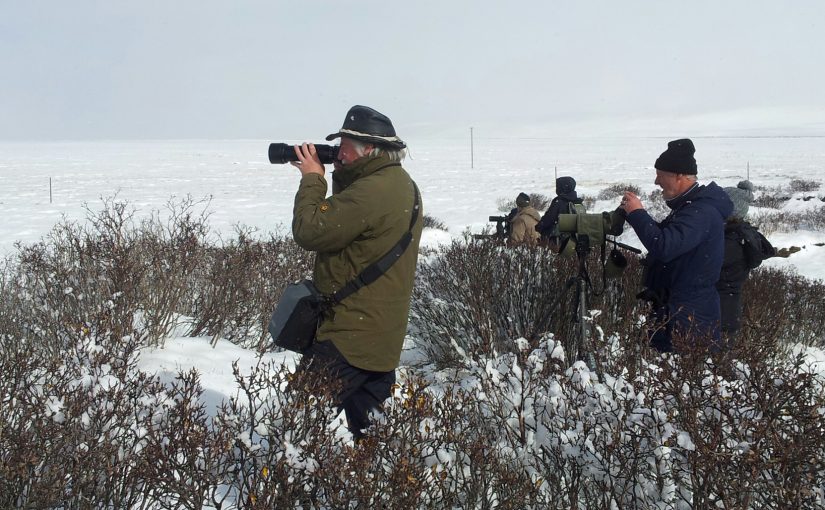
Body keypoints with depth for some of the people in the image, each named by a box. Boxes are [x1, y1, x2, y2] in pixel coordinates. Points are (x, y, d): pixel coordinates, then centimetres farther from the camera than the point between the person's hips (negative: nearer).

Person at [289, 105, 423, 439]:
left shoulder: (372, 191, -22)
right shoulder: (402, 184, 12)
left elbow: (309, 232, -20)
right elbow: (343, 221, 17)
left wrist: (312, 179, -7)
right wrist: (338, 176, 5)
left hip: (350, 337, -11)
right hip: (382, 336, 11)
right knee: (374, 428, 18)